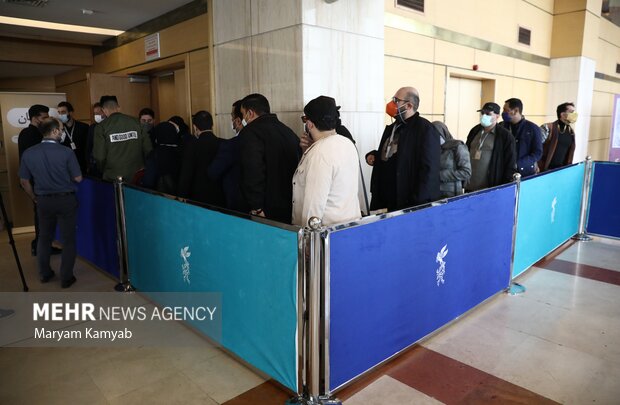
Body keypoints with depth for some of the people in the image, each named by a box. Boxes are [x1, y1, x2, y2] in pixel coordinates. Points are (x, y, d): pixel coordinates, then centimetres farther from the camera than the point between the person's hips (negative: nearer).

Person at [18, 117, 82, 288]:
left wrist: (34, 198, 18)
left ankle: (44, 273, 32)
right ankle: (66, 278, 11)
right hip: (66, 200, -4)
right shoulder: (66, 152, -18)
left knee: (44, 237, 20)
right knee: (68, 239, 7)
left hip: (43, 201, 4)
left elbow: (24, 181, 3)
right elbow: (78, 178, -11)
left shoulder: (28, 153, -5)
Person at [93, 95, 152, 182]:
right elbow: (148, 149, -3)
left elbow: (99, 156, -10)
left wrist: (104, 170, 11)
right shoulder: (135, 122, -3)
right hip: (137, 177, 2)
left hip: (114, 178, -2)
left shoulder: (101, 127, -7)